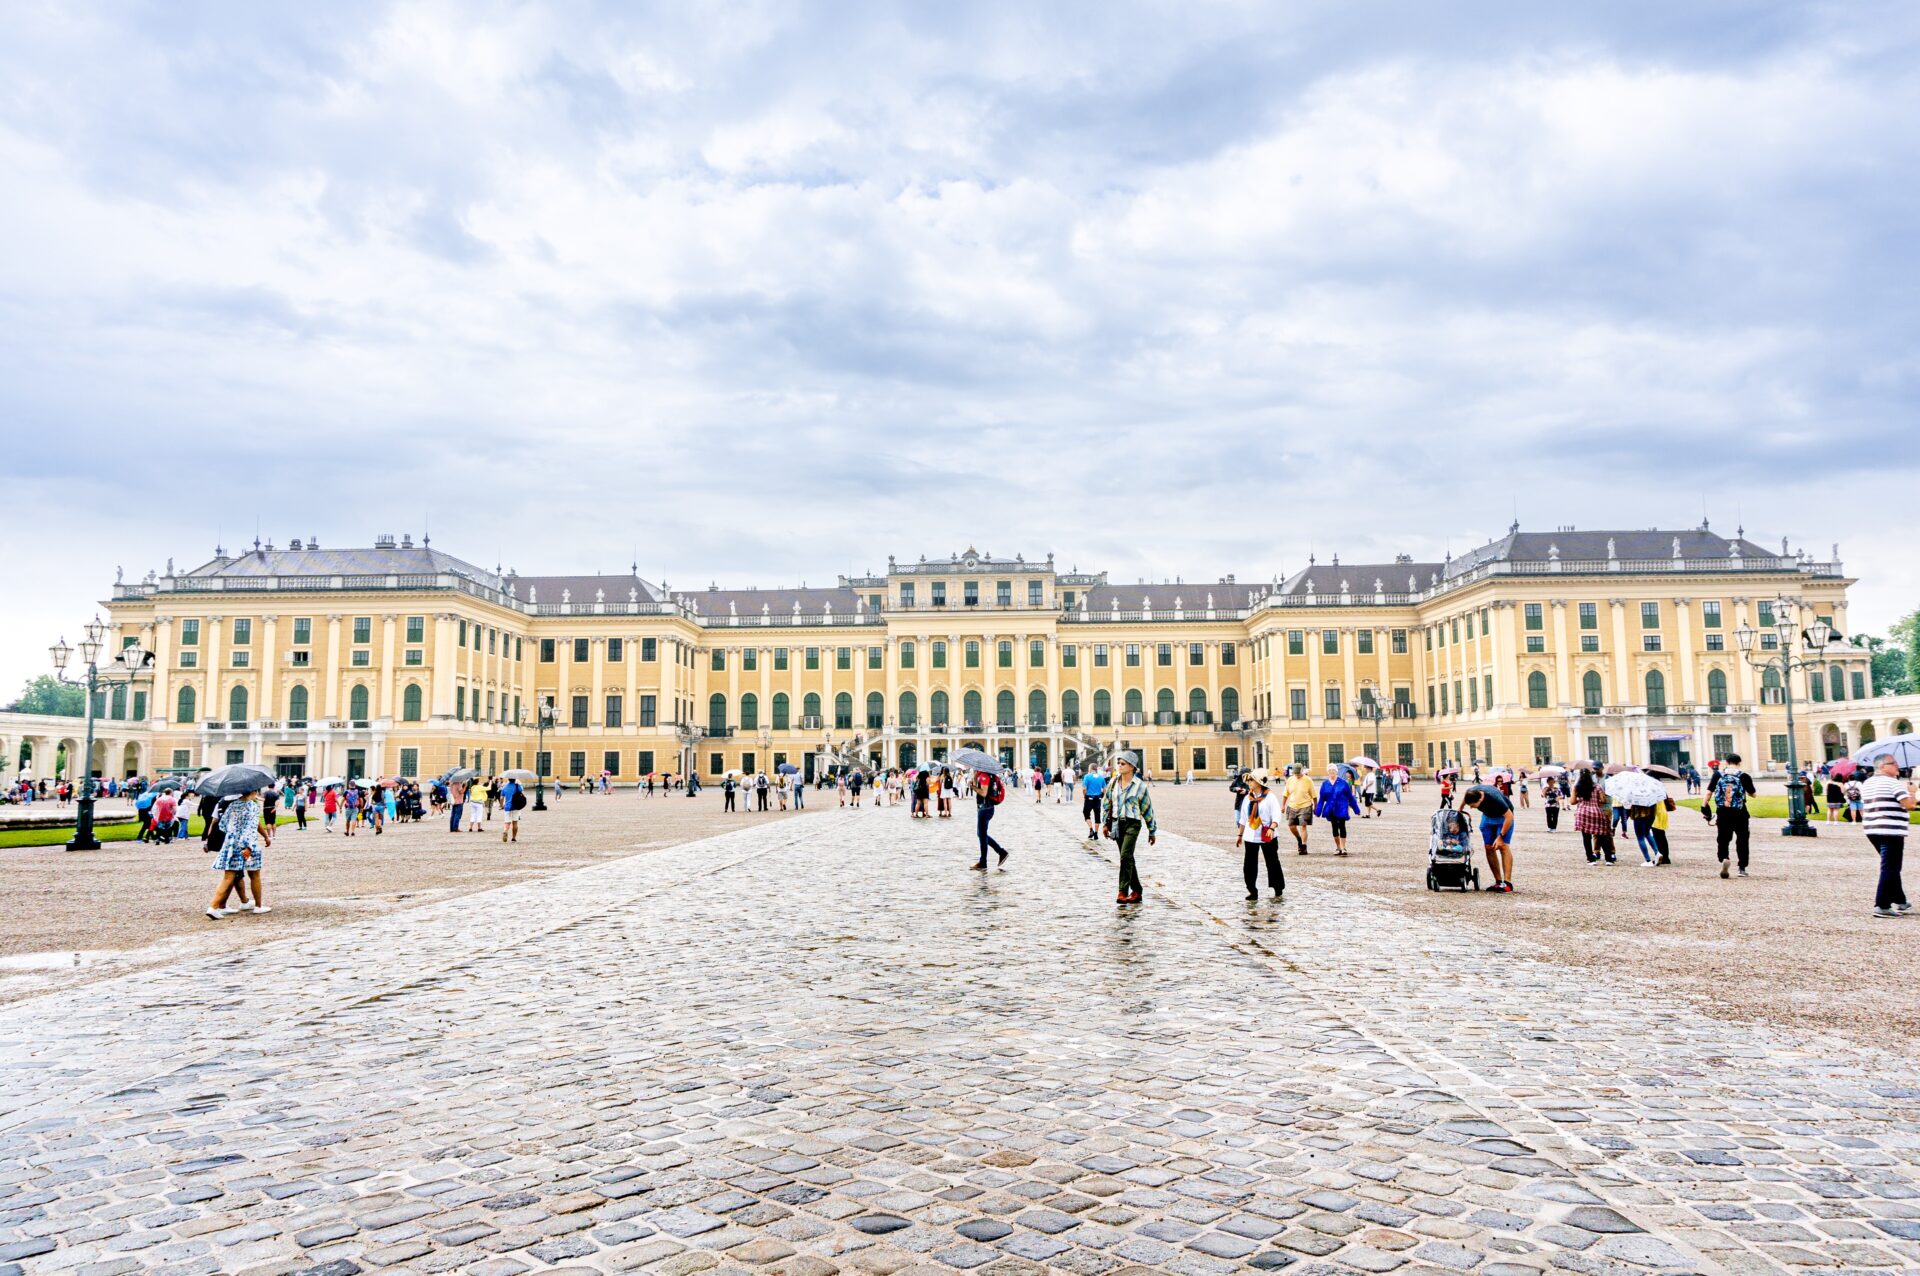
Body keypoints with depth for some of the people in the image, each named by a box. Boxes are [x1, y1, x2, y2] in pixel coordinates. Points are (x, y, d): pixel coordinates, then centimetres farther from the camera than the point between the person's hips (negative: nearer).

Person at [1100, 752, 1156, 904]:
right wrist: (1105, 823, 8)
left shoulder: (1140, 785, -3)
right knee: (1127, 859, 11)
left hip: (1132, 823, -5)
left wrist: (1152, 831, 8)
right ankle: (1136, 891, 22)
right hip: (1117, 823, 5)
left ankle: (1123, 892, -15)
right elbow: (1106, 802, 14)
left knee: (1125, 856, -17)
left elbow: (1147, 809, 3)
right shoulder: (1114, 782, 7)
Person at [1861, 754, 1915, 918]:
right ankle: (1882, 906, -8)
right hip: (1891, 831, -8)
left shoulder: (1866, 784, 15)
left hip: (1871, 830, 8)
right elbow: (1909, 804, -16)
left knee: (1891, 867, 21)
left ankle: (1899, 901, 27)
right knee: (1889, 869, -5)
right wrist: (1911, 791, 0)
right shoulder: (1893, 783, -10)